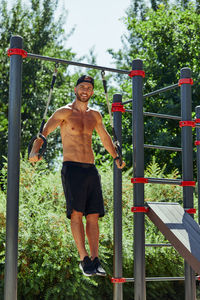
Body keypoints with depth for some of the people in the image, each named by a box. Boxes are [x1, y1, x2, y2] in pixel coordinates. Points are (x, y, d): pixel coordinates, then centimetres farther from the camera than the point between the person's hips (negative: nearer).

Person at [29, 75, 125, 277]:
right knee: (76, 213, -12)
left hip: (91, 169, 5)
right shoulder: (65, 112, 1)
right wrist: (35, 151, -28)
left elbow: (105, 137, 32)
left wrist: (116, 157, 40)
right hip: (72, 168, -5)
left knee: (93, 215, 0)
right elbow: (44, 131, -10)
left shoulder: (95, 115, 17)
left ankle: (95, 259, 2)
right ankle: (84, 259, -8)